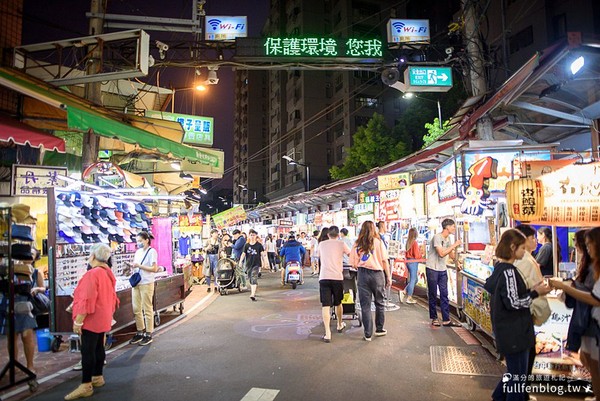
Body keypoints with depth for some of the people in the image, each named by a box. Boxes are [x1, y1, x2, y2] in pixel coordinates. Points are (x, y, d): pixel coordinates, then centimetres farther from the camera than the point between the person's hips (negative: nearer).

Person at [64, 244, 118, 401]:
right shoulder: (108, 273, 8)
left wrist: (78, 321, -18)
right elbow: (110, 297, 16)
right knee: (98, 348, 17)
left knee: (87, 351, -4)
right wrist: (109, 314, 23)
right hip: (103, 318, 9)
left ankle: (86, 386, 2)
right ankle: (98, 377, 28)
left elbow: (86, 301, -23)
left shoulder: (92, 274, -21)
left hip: (91, 319, -9)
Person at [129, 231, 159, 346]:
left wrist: (139, 266, -17)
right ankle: (140, 333, 22)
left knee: (147, 309, 1)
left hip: (146, 284, -7)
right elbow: (136, 265, 19)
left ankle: (148, 335, 9)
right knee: (136, 309, 10)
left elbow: (154, 269, -15)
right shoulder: (138, 251, 13)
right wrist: (132, 265, -2)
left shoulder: (152, 251, -9)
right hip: (136, 283, 7)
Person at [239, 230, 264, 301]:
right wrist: (240, 261, -10)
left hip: (256, 264, -4)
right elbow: (243, 253, 4)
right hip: (248, 264, 4)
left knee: (254, 279, -14)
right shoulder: (246, 245, 5)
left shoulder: (259, 245, -2)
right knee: (250, 279, 15)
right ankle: (253, 292, 32)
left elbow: (262, 253, -5)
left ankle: (253, 295, -20)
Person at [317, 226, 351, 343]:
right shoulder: (341, 244, 2)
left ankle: (327, 333, -8)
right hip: (337, 277, 0)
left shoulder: (321, 244, 10)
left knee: (325, 305, -1)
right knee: (338, 303, 19)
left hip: (324, 277, 0)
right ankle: (340, 325, 39)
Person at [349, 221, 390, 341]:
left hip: (362, 275, 1)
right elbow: (384, 260, -3)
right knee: (379, 303, 17)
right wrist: (388, 276, 5)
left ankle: (368, 334, 12)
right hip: (377, 274, -1)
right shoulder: (378, 242, -2)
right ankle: (379, 329, 28)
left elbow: (353, 264, 3)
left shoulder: (357, 245, 3)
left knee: (365, 305, 7)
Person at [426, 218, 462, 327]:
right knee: (433, 295, 4)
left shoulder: (448, 238, 8)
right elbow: (441, 254, -26)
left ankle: (446, 320, 10)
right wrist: (454, 245, -20)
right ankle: (434, 318, 16)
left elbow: (450, 252, 24)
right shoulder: (437, 237, -17)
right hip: (432, 270, -7)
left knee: (444, 295, 6)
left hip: (443, 270, 7)